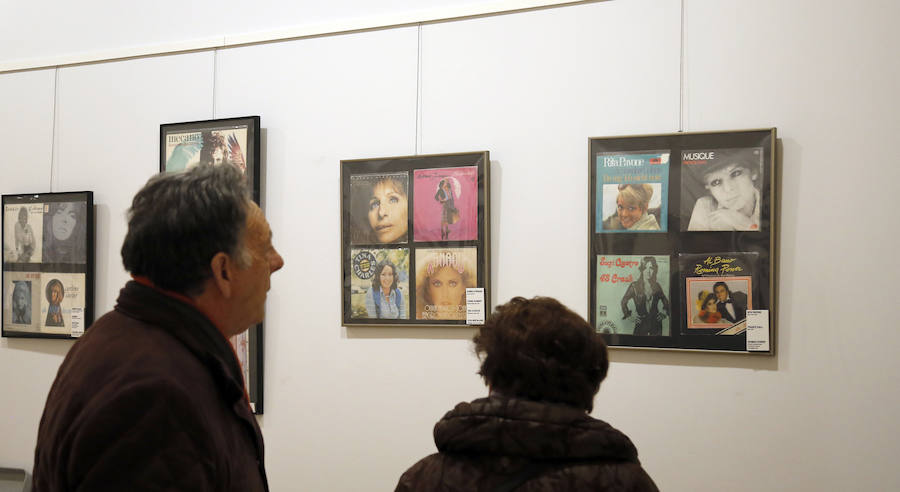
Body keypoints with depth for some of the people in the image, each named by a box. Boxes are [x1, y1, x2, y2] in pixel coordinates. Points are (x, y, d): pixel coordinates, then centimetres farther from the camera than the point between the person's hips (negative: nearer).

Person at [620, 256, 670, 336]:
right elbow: (624, 301, 7)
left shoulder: (656, 286, 6)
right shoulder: (634, 286, -3)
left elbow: (665, 301, 21)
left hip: (655, 324, 2)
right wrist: (628, 315, 2)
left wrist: (664, 312, 6)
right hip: (641, 325, -2)